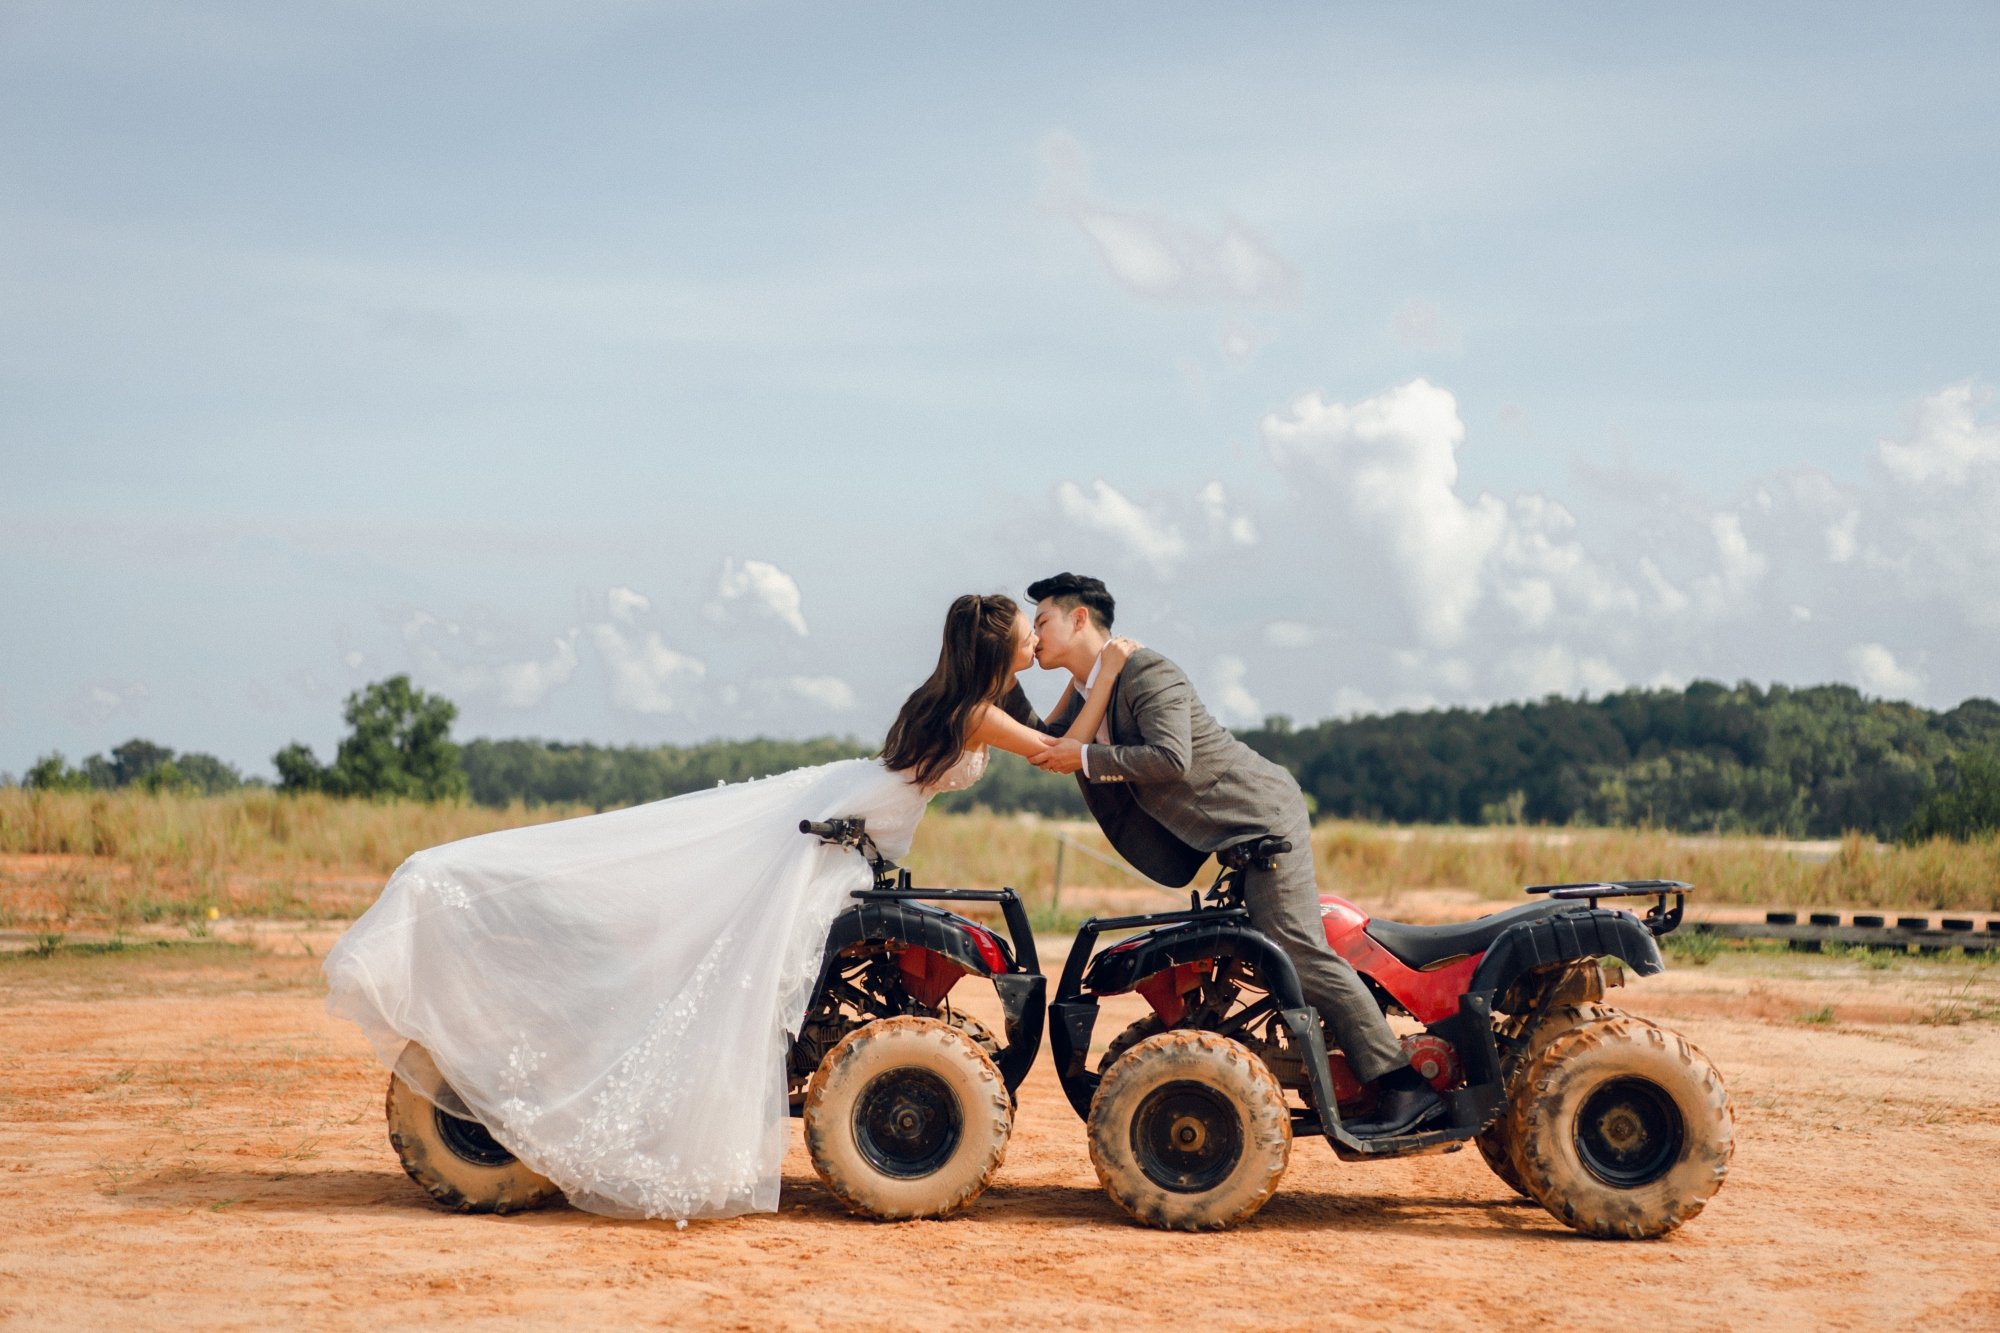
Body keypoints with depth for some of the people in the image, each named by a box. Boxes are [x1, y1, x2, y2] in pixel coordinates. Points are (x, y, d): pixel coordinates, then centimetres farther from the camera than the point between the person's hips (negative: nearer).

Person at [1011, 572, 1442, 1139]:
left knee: (1300, 952, -16)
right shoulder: (1087, 693, 15)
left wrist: (1086, 757, -21)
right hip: (1237, 831, 11)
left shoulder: (1146, 672, -15)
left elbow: (1171, 759, -27)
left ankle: (1402, 1088, -17)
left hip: (1263, 814, -11)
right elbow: (1042, 746, 18)